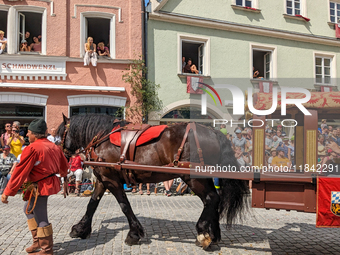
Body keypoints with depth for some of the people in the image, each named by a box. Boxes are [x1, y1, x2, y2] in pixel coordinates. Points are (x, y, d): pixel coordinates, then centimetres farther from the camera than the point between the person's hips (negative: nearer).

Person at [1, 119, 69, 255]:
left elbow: (20, 172, -18)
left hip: (40, 187, -9)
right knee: (29, 209, 24)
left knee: (41, 219, 3)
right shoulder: (54, 146, 6)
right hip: (50, 181, 9)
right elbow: (64, 165, 18)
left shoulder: (32, 148, -18)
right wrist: (63, 173, 42)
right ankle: (38, 242, 32)